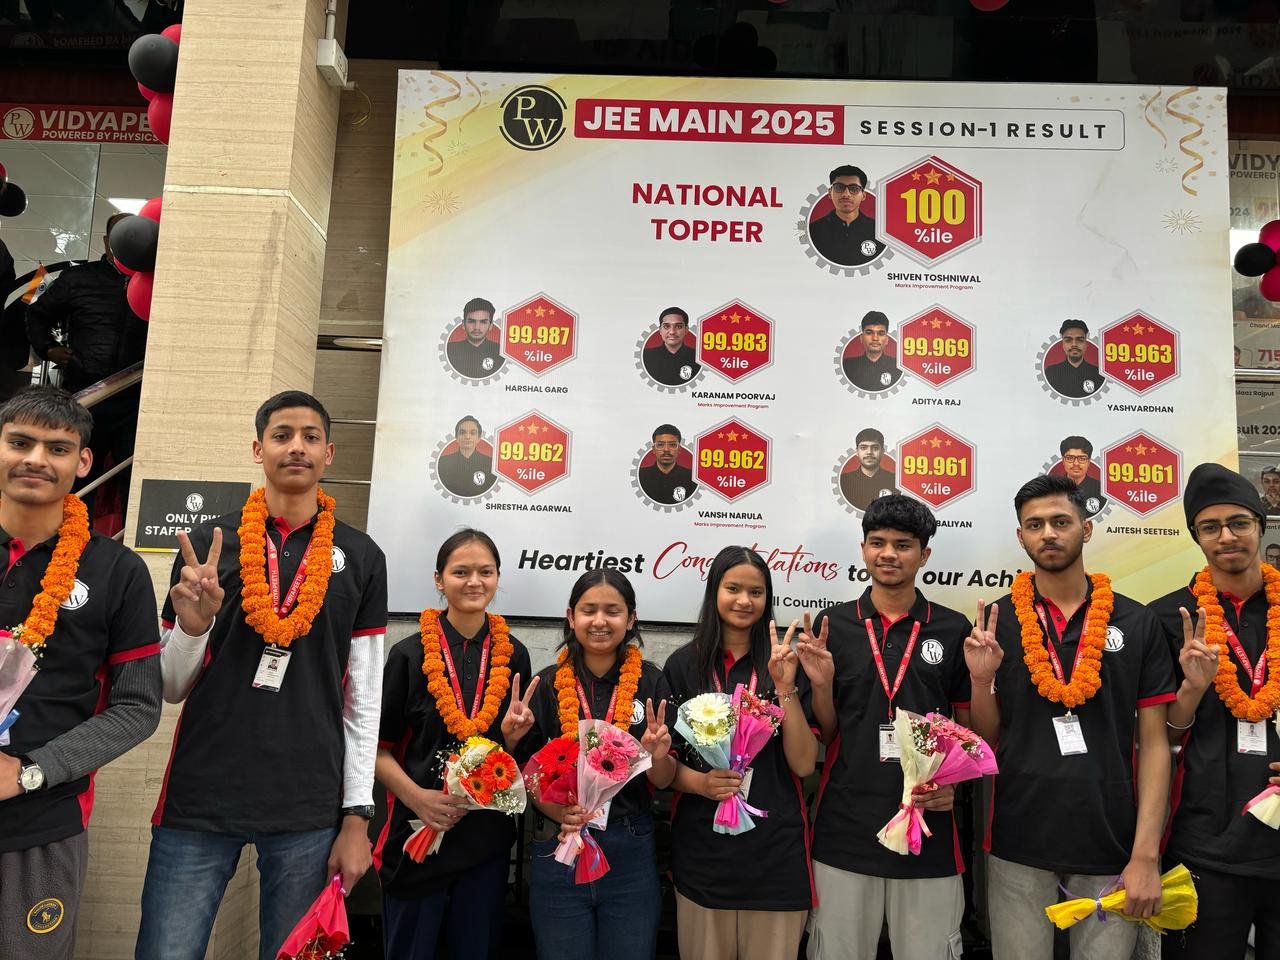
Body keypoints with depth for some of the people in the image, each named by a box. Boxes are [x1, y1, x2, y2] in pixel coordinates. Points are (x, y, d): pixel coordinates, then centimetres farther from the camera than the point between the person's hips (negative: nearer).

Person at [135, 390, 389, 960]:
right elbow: (170, 690, 8)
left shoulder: (360, 557, 4)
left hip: (308, 809, 0)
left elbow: (363, 700, 5)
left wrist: (356, 816, 1)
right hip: (198, 802, 0)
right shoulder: (209, 543, 4)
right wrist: (192, 624, -13)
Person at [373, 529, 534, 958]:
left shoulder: (513, 654, 2)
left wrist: (513, 737, -11)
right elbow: (378, 749, -3)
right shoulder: (409, 654, -6)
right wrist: (416, 796, -17)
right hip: (419, 832, -2)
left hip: (488, 837, 2)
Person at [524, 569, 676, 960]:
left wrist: (658, 756, -20)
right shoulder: (548, 683, -3)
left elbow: (664, 781, 1)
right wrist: (560, 813, -17)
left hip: (630, 853, 0)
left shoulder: (650, 681, -3)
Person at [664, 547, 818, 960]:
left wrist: (785, 688, -15)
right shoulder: (683, 665, -1)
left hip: (775, 852, 0)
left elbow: (804, 764, -5)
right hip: (702, 852, 0)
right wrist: (700, 782, -16)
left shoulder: (785, 664, 0)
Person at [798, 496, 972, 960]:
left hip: (928, 827, 0)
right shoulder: (832, 624, 1)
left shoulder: (953, 629, 1)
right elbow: (823, 734, 6)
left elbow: (969, 728, 8)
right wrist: (821, 683, -12)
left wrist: (954, 781, -9)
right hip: (844, 830, 1)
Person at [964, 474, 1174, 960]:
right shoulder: (996, 623, 0)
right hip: (1018, 843, 0)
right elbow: (985, 741, 5)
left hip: (1111, 844, 0)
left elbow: (1154, 742, 0)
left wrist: (1146, 854, -7)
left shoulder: (1137, 622, 0)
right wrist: (981, 680, -14)